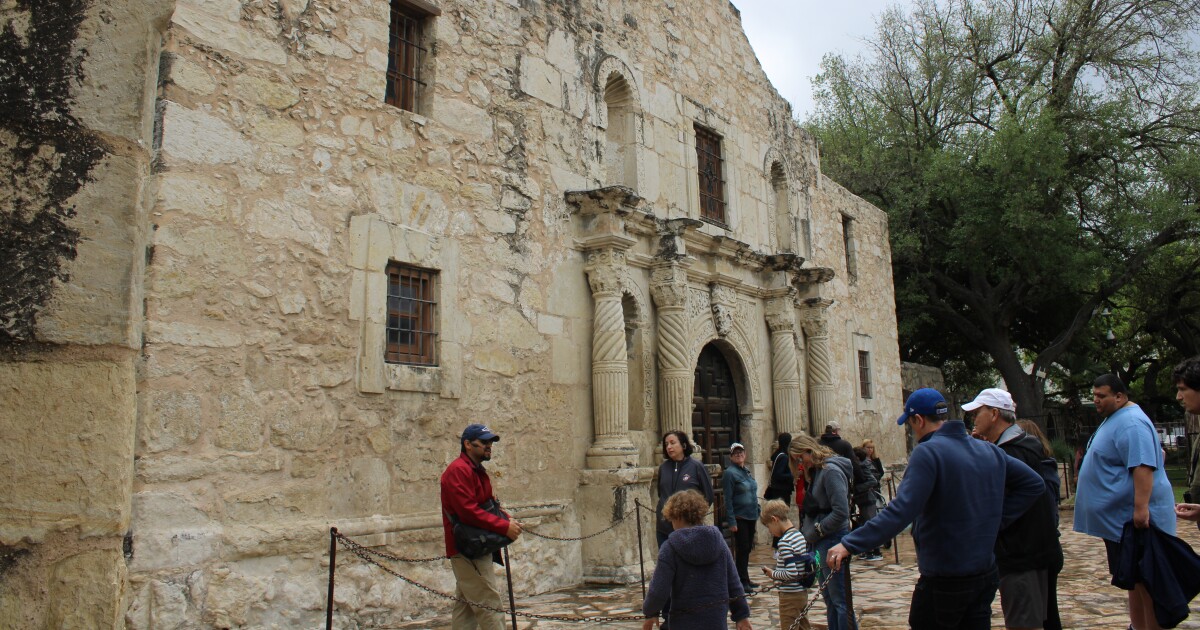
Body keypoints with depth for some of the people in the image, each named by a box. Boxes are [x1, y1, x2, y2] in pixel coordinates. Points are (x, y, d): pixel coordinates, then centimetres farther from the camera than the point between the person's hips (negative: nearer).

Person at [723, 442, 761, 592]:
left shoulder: (747, 472, 12)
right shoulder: (730, 473, -11)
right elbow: (728, 499, -15)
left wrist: (756, 515, 15)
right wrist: (731, 521, -19)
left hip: (750, 517, 7)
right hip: (739, 518, -7)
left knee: (747, 548, 13)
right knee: (742, 549, -3)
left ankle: (745, 579, 23)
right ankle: (742, 581, 5)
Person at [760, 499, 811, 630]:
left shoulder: (784, 542, -21)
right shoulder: (800, 535, 6)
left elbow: (791, 573, -25)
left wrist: (773, 574, -10)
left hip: (790, 596, -9)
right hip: (803, 593, 9)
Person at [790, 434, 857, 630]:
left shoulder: (831, 471, -15)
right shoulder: (816, 472, 13)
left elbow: (841, 512, -21)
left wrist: (816, 531, -13)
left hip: (832, 540, -9)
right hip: (820, 542, 9)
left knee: (839, 600, -2)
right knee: (829, 598, 15)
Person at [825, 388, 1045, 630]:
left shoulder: (928, 452, -18)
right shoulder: (990, 451, 5)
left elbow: (900, 512, -28)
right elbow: (1034, 484, 12)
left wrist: (850, 544, -28)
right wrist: (994, 520, 7)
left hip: (943, 581, -7)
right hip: (986, 576, 7)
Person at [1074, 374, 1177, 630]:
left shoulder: (1131, 423, -19)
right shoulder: (1115, 419, 15)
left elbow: (1143, 465, -29)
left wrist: (1141, 507, -33)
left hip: (1132, 517, -11)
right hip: (1120, 517, 11)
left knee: (1144, 579, -4)